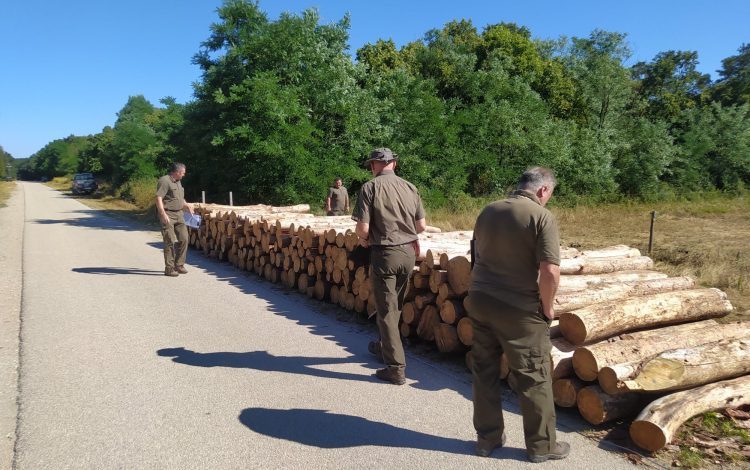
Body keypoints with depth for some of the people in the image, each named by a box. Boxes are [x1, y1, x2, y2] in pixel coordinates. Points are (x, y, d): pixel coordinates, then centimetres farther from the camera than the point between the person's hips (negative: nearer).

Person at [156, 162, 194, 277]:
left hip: (179, 215, 8)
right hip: (168, 215, -8)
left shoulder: (178, 182, 17)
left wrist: (188, 207, 16)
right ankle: (169, 268, 2)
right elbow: (158, 198, -20)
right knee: (170, 241, -6)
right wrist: (163, 215, -26)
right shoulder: (165, 181, -12)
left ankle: (179, 265, 17)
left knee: (184, 238, 5)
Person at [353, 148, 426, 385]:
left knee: (387, 310, 4)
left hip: (384, 254, -5)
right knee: (396, 307, 22)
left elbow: (363, 228, -16)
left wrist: (364, 239, 6)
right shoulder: (410, 187, 2)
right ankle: (385, 347, 42)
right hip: (408, 252, 5)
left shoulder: (370, 187, -11)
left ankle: (396, 368, 6)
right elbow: (422, 226, 4)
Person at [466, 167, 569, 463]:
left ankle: (487, 437, 28)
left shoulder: (488, 211, 7)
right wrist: (547, 307, -5)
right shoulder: (542, 217, -13)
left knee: (484, 371, 15)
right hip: (519, 309, -6)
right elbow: (550, 271, -21)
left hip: (479, 301, 6)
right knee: (533, 378, 9)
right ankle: (541, 445, 23)